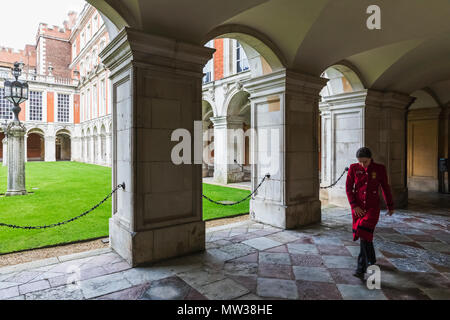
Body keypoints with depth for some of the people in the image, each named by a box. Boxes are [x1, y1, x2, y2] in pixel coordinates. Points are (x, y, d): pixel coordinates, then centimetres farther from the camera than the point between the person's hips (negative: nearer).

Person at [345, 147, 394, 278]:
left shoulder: (380, 169, -3)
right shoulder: (353, 168, -2)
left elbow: (385, 188, 7)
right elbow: (348, 188, -1)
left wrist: (390, 206, 15)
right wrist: (354, 206, -10)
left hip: (373, 207, -2)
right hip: (358, 207, 2)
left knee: (364, 233, -16)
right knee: (366, 235, 13)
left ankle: (361, 268, -5)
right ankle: (372, 260, 38)